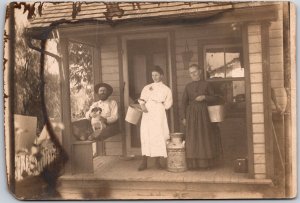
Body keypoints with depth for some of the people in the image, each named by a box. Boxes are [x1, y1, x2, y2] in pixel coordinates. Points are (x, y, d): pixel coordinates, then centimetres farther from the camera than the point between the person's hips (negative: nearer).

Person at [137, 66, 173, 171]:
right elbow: (141, 99, 10)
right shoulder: (146, 87, 16)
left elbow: (168, 104, 8)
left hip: (158, 114, -1)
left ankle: (157, 161, 4)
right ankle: (144, 162, -1)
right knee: (145, 136, -4)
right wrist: (143, 106, -8)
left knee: (158, 136, -6)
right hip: (147, 114, 2)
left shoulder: (166, 89, 10)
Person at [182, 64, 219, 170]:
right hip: (191, 114, 1)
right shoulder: (188, 86, 7)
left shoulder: (206, 84, 4)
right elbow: (184, 102, 8)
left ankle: (205, 162, 11)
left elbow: (213, 98, 7)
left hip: (203, 113, -1)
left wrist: (204, 97, -13)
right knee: (192, 138, -1)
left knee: (205, 137, 1)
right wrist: (184, 117, 3)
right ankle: (193, 163, 4)